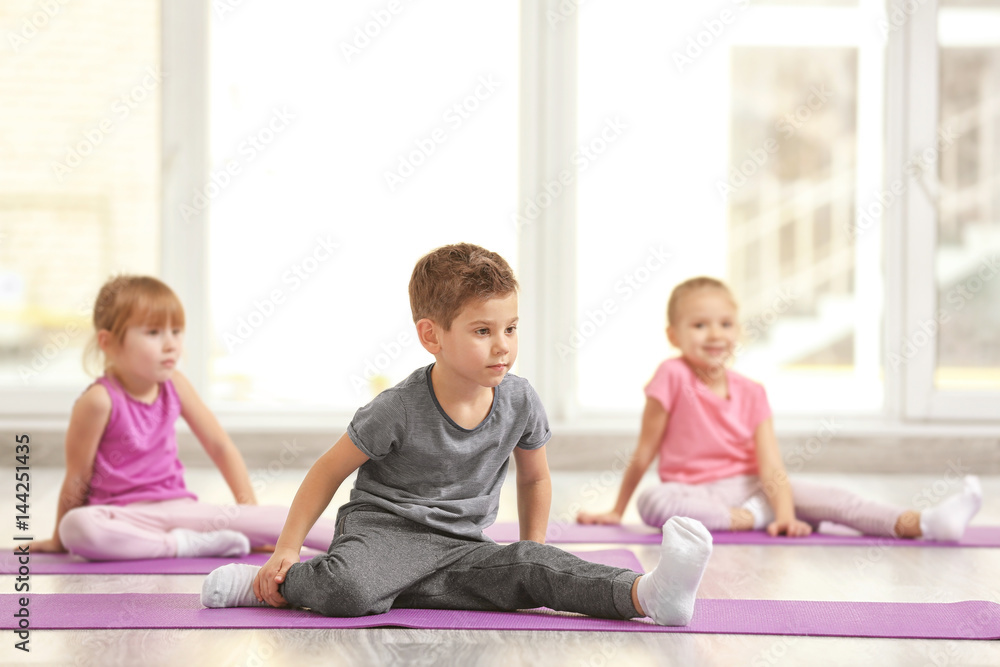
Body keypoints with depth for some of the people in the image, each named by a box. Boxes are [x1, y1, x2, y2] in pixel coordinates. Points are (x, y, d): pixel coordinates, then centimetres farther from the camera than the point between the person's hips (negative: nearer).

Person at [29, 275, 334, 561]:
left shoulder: (174, 385, 2)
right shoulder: (100, 400, -15)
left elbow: (219, 445, 11)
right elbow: (77, 477, -6)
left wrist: (248, 505, 8)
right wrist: (58, 541, 3)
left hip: (177, 507, 5)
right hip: (122, 517, -5)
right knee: (77, 526, -39)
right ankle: (183, 545, -31)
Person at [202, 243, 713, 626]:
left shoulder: (520, 401, -2)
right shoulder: (400, 409, -15)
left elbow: (534, 479, 17)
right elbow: (329, 471, -4)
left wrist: (531, 563, 17)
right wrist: (286, 549, -7)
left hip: (460, 550, 4)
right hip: (383, 530, -4)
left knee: (528, 564, -26)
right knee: (347, 590, -39)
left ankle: (647, 594, -42)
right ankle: (271, 583, -11)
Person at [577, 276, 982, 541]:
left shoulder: (751, 393, 0)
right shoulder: (672, 377, -10)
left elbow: (770, 465, -10)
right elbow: (645, 452, -3)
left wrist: (786, 514, -27)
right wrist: (616, 512, 2)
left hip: (750, 486, 3)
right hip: (696, 493, -3)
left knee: (822, 497, -22)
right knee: (653, 503, -38)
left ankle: (920, 524, -36)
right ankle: (751, 519, -31)